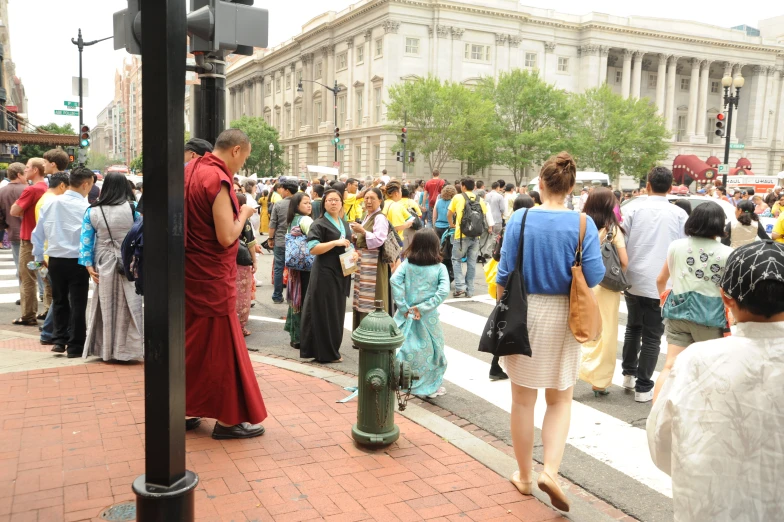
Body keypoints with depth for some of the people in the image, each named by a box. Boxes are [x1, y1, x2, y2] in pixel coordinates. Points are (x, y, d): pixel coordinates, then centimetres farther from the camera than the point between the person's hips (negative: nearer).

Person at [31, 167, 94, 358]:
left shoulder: (50, 203, 1)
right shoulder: (85, 208, -15)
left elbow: (37, 233, 8)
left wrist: (39, 256, 20)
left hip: (55, 260, 5)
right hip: (77, 261, -5)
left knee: (59, 301, 20)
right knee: (78, 303, 6)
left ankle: (59, 340, 21)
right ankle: (75, 346, 10)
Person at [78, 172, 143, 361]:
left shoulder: (92, 211, 2)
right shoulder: (133, 208, -6)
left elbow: (85, 240, -1)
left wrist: (88, 265, 0)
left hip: (103, 266, 3)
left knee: (105, 306, 11)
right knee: (128, 306, 2)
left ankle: (106, 349, 19)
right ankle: (126, 348, 4)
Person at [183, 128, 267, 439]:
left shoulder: (190, 170, 8)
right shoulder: (218, 179, -19)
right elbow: (227, 237, -22)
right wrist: (243, 214, -6)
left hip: (188, 274, 9)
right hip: (212, 278, -9)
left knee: (190, 343, 16)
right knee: (221, 346, 1)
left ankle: (183, 410, 25)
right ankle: (228, 419, 11)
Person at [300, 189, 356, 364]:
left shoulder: (344, 224, 14)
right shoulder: (319, 224, -7)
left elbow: (349, 245, 21)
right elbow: (313, 248, -17)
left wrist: (354, 253, -1)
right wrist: (335, 242, -23)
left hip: (341, 273, 7)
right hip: (325, 273, -7)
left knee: (337, 311, 12)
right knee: (325, 312, -3)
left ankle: (332, 349, 23)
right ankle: (325, 352, 5)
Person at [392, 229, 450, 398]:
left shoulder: (406, 264, -2)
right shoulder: (440, 268, -5)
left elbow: (395, 280, -14)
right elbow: (444, 291, -16)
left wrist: (403, 307, -11)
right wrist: (423, 308, -14)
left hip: (407, 314, 2)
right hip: (428, 317, -1)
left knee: (404, 348, 12)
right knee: (431, 350, 12)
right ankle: (431, 387, 21)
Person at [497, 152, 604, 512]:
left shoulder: (520, 219, -8)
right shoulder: (583, 224, -8)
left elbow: (505, 274, -7)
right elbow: (594, 276, -10)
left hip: (524, 312, 0)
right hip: (562, 316, 0)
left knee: (523, 400, 13)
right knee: (560, 400, 18)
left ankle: (524, 476, 27)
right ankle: (550, 470, 2)